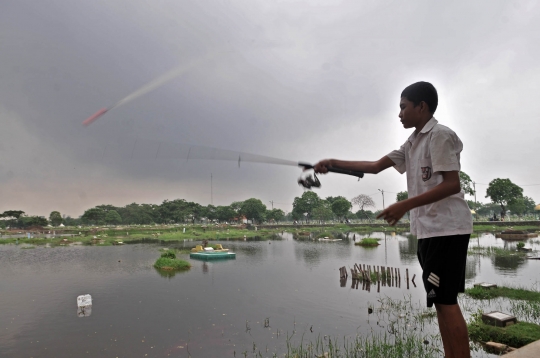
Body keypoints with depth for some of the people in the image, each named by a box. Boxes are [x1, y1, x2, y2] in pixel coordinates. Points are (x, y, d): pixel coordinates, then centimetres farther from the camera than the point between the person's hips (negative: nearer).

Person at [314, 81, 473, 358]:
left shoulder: (440, 135, -9)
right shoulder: (412, 143, 18)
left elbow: (452, 184, -18)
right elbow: (376, 166, 16)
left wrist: (405, 206, -23)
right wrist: (334, 163, 9)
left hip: (446, 229, -9)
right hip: (428, 230, 9)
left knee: (445, 300, -7)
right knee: (441, 300, 11)